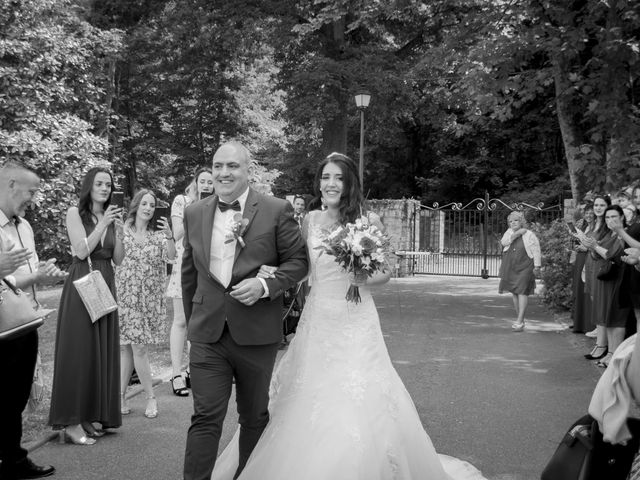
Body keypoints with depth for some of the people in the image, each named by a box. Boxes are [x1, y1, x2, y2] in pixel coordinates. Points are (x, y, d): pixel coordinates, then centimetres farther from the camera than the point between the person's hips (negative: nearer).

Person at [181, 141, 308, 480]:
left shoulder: (277, 210, -4)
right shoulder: (194, 213, 6)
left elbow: (298, 260, -1)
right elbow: (189, 271, 15)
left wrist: (265, 285, -18)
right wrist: (191, 319, 17)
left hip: (256, 334, -1)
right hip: (206, 334, 2)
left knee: (254, 417, 14)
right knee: (205, 417, -2)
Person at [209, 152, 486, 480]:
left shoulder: (368, 221, -3)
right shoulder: (310, 220, 5)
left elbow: (385, 271, 3)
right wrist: (275, 272, -6)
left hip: (356, 321, -2)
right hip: (317, 322, 3)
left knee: (359, 407, -3)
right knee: (309, 406, 5)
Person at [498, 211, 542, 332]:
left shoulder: (529, 235, -3)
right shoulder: (509, 232, 9)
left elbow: (536, 251, -6)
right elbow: (504, 242, -10)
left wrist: (537, 266, -13)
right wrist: (517, 233, -15)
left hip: (525, 267, -5)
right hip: (510, 268, 5)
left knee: (522, 292, -12)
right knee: (515, 293, 9)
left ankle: (519, 321, -15)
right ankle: (520, 320, 19)